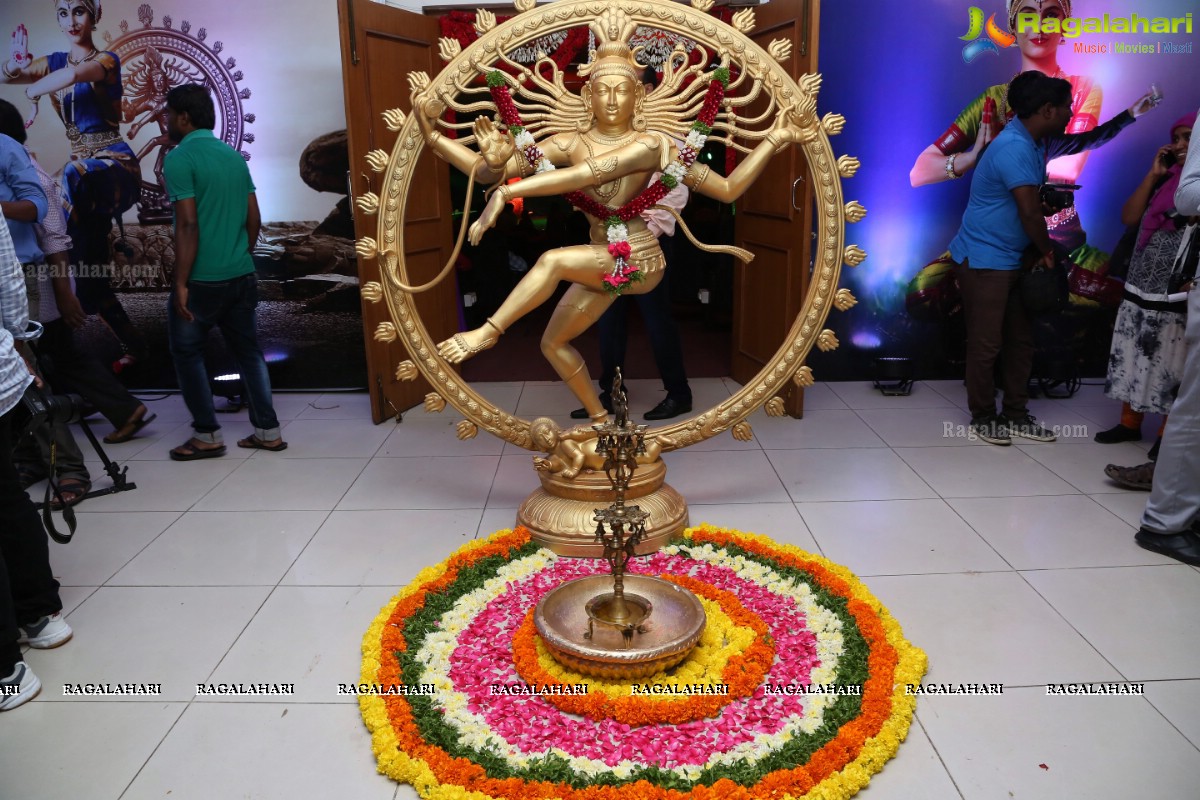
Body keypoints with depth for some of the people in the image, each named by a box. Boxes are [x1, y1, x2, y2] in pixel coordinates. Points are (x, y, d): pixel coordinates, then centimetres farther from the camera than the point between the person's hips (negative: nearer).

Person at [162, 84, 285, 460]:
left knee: (187, 353, 9)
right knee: (248, 350, 12)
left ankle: (207, 435, 13)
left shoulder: (179, 158, -10)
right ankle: (268, 431, 14)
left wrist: (181, 283, -15)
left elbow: (188, 225, -17)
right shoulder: (234, 155, 10)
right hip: (241, 276, 6)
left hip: (201, 279, -6)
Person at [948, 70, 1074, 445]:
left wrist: (1039, 251, 8)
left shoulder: (1032, 142, 11)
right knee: (986, 343, -1)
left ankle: (1015, 414, 23)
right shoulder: (1014, 148, -21)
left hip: (1012, 259, 10)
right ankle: (983, 417, 13)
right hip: (984, 260, -10)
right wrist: (1047, 252, -5)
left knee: (1020, 339, 12)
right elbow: (1030, 212, -20)